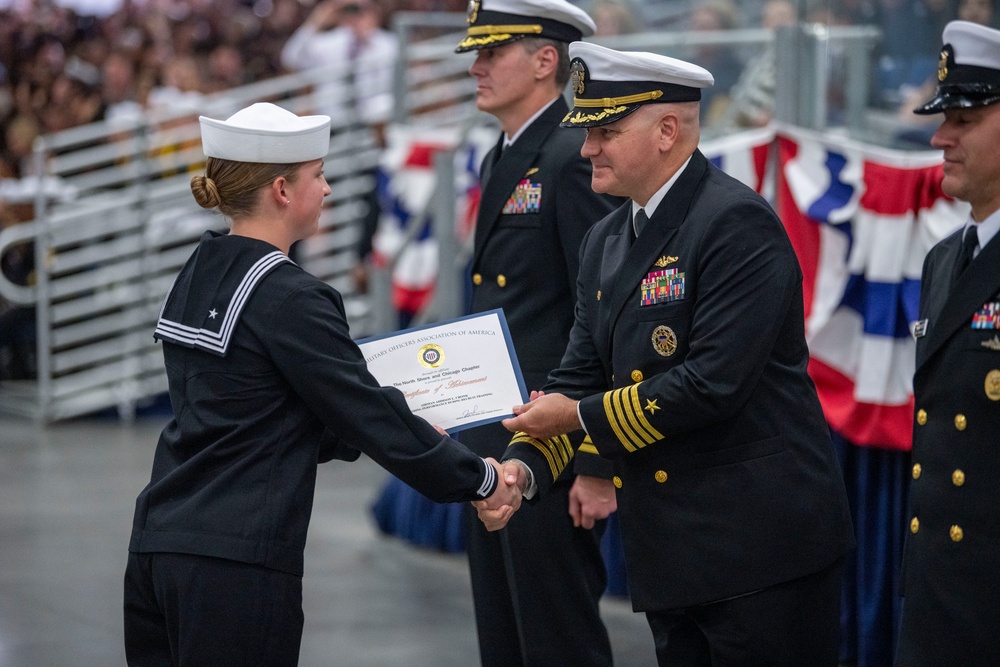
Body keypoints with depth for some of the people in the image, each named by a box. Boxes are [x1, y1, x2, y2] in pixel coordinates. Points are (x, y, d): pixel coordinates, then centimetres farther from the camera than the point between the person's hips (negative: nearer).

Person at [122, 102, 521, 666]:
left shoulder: (199, 277, 12)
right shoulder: (288, 300, -13)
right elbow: (371, 415, -10)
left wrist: (404, 434, 25)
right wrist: (481, 480, 3)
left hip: (159, 541, 8)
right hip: (235, 561, -8)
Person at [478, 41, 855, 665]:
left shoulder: (736, 222, -15)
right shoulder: (606, 242, 13)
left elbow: (714, 382, -22)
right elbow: (581, 373, 12)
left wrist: (581, 415, -12)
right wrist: (526, 464, -7)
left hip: (762, 544, -8)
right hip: (671, 551, 8)